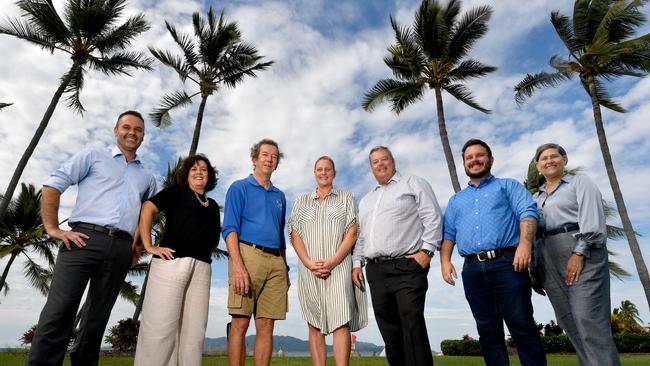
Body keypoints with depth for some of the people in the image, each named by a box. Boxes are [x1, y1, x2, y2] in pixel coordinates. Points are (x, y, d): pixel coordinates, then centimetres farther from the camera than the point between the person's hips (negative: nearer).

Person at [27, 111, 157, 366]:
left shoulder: (147, 178, 23)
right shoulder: (93, 156, 12)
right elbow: (53, 186, 4)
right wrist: (53, 228, -5)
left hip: (121, 249, 3)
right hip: (85, 238, -3)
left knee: (97, 317, 8)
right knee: (58, 311, -9)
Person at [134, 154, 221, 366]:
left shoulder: (212, 205, 24)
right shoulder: (176, 191, 10)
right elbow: (147, 208, -3)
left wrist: (206, 252, 10)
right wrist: (148, 245, -9)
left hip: (202, 267, 5)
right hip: (171, 261, -5)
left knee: (194, 330, 4)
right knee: (160, 326, -4)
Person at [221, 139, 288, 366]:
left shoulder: (280, 196, 22)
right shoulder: (239, 188, 7)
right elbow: (229, 228, -4)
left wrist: (285, 268, 15)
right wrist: (237, 265, -18)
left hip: (276, 261, 5)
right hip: (248, 254, -4)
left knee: (266, 326, 4)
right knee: (240, 323, -4)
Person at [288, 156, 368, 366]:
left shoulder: (346, 197, 11)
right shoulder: (302, 200, 16)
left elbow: (353, 232, 1)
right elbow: (295, 234, 8)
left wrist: (332, 261, -11)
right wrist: (309, 263, -8)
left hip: (339, 266, -2)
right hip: (309, 269, 2)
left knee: (341, 322, -11)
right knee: (315, 325, 3)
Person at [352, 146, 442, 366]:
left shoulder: (414, 184, 8)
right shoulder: (366, 200, 25)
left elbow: (433, 218, -2)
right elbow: (360, 234, 24)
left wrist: (427, 250, -12)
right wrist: (356, 263, 13)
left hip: (407, 266, -6)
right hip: (375, 271, 6)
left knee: (412, 326, -11)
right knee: (389, 329, 8)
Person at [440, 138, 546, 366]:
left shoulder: (508, 186, 14)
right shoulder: (455, 200, 25)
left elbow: (528, 212, -2)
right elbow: (448, 233, 18)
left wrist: (525, 243, -20)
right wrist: (445, 260, 1)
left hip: (506, 263, -3)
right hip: (473, 270, 4)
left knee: (522, 328, -4)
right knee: (488, 331, 8)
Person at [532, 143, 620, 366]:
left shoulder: (580, 182, 8)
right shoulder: (536, 197, 24)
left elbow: (591, 218, -6)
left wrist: (579, 252, -18)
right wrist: (534, 265, 9)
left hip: (581, 250, -5)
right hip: (548, 258, 5)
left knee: (588, 318, -13)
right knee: (568, 320, 2)